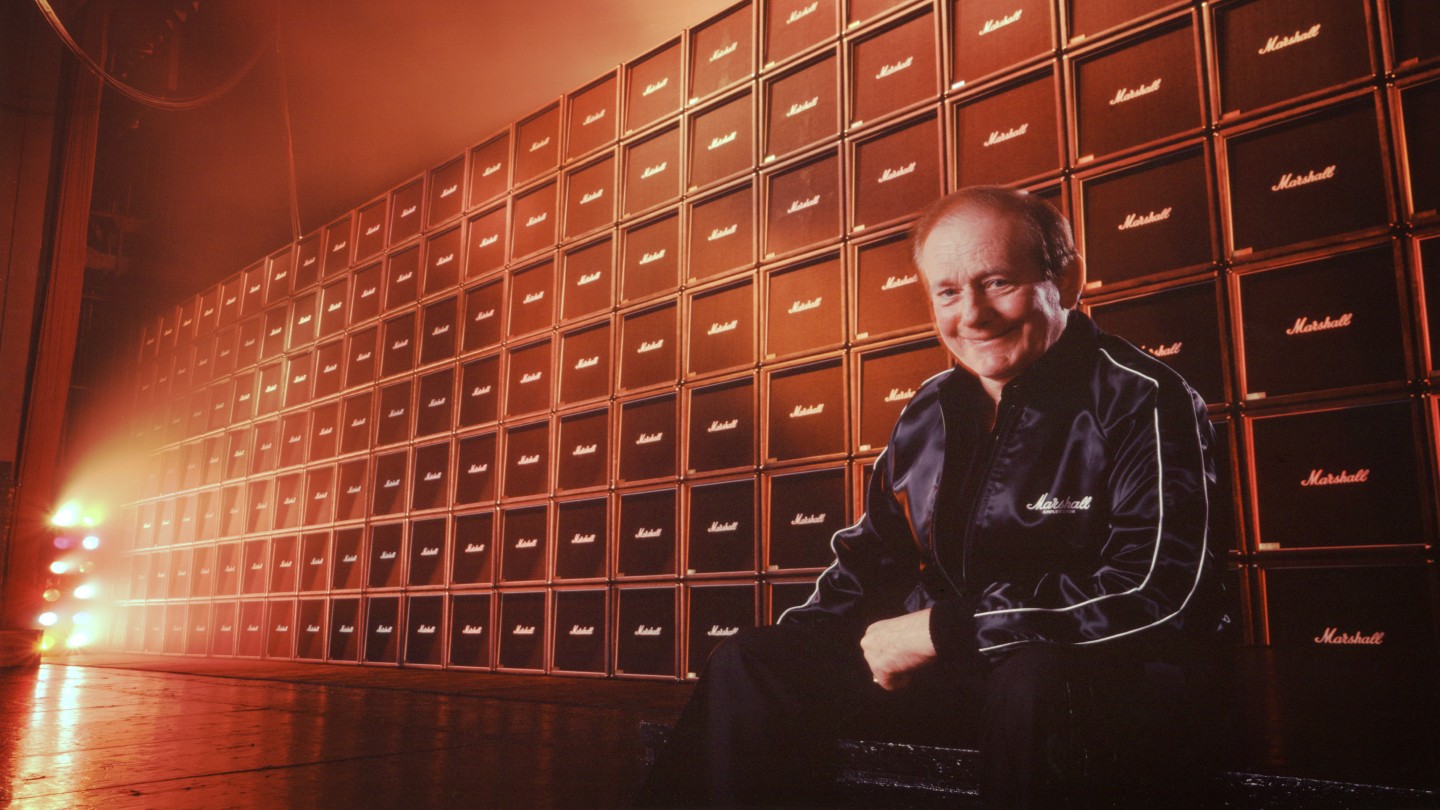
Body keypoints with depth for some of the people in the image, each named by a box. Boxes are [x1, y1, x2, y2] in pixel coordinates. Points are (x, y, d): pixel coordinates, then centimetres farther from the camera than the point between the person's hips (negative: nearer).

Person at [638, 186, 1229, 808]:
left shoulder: (1142, 401, -10)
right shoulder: (927, 415, 9)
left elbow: (1159, 588, -22)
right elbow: (874, 558, 18)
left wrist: (941, 629, -20)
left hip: (1115, 683, -5)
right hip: (948, 671, 6)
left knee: (1030, 681, -40)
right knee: (750, 666, -3)